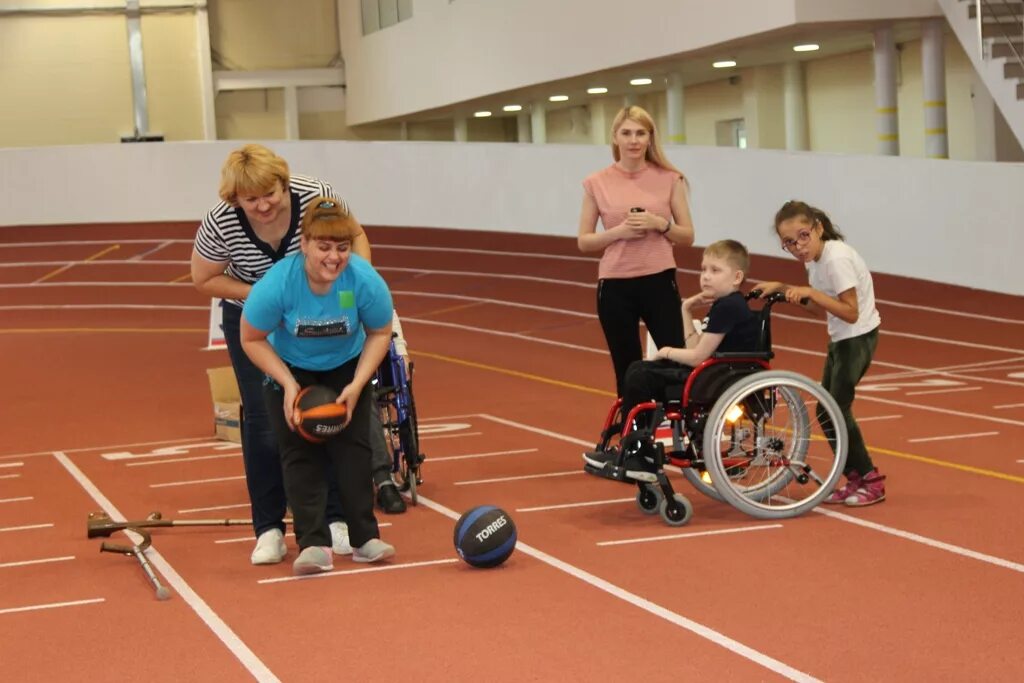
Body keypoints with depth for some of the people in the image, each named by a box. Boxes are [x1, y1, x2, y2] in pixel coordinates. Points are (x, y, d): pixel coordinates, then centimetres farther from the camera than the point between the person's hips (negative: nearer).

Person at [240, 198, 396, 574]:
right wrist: (288, 385, -24)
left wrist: (356, 385, -20)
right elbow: (252, 340, -17)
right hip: (290, 370, -1)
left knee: (353, 446, -7)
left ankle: (365, 538, 0)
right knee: (299, 453, -10)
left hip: (347, 367, 1)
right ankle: (313, 544, -11)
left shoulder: (366, 281, -29)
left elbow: (379, 334, -10)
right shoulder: (277, 284, -32)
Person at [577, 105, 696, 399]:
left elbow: (687, 237, 6)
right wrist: (618, 231, -12)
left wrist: (660, 224, -13)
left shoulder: (669, 179, 2)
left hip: (659, 282, 0)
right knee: (628, 373, 7)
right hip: (615, 287, 0)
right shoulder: (597, 183, 1)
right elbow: (584, 242, 4)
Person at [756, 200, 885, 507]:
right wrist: (782, 288, 1)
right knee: (826, 412, 9)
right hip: (839, 338, 9)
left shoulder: (836, 258, -24)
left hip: (858, 337, -9)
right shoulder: (813, 258, 3)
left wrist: (810, 291, -30)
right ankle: (855, 479, 18)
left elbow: (850, 312, -26)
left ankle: (871, 481, 2)